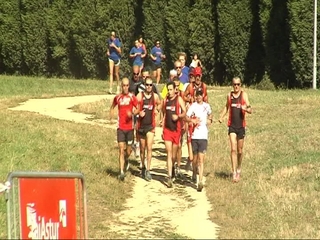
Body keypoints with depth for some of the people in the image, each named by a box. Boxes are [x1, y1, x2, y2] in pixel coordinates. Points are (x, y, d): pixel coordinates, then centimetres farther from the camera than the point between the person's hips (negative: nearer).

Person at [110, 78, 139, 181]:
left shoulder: (132, 97, -1)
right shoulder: (117, 97, 5)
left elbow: (138, 109, 0)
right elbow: (112, 107, 22)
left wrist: (133, 113, -20)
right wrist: (111, 114, 3)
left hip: (130, 127, 0)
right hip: (120, 127, 0)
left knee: (128, 150, 9)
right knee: (121, 150, -6)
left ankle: (126, 160, 44)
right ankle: (121, 172, -6)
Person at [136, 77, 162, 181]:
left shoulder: (155, 96, 2)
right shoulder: (140, 96, -4)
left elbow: (159, 104, 22)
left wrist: (157, 110, 5)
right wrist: (139, 113, -22)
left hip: (150, 125, 0)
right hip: (141, 125, 0)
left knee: (149, 148, -11)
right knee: (142, 148, 11)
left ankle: (148, 171, -11)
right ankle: (143, 167, 30)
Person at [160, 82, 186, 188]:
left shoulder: (179, 99, -5)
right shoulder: (165, 100, 8)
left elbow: (184, 113, -9)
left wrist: (178, 116, -26)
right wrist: (162, 121, 13)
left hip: (176, 129, -2)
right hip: (167, 129, 2)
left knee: (174, 154, 10)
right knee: (169, 153, -7)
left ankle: (172, 167, 42)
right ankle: (169, 177, -11)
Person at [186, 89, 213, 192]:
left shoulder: (207, 106, 9)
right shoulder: (193, 106, 1)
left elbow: (210, 114, 29)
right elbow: (186, 117, -8)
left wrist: (209, 120, 9)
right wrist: (192, 120, -27)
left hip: (203, 136, 0)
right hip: (194, 136, 0)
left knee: (201, 159, -8)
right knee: (195, 158, 10)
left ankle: (200, 182, -12)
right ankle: (194, 173, 39)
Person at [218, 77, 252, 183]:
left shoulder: (244, 95, -3)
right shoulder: (229, 95, 6)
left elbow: (250, 110, -9)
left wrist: (246, 108, -32)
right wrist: (221, 117, 9)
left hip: (241, 126, -1)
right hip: (232, 125, 1)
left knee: (240, 150, 10)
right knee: (233, 149, -11)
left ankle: (239, 169, 33)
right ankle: (234, 173, -13)